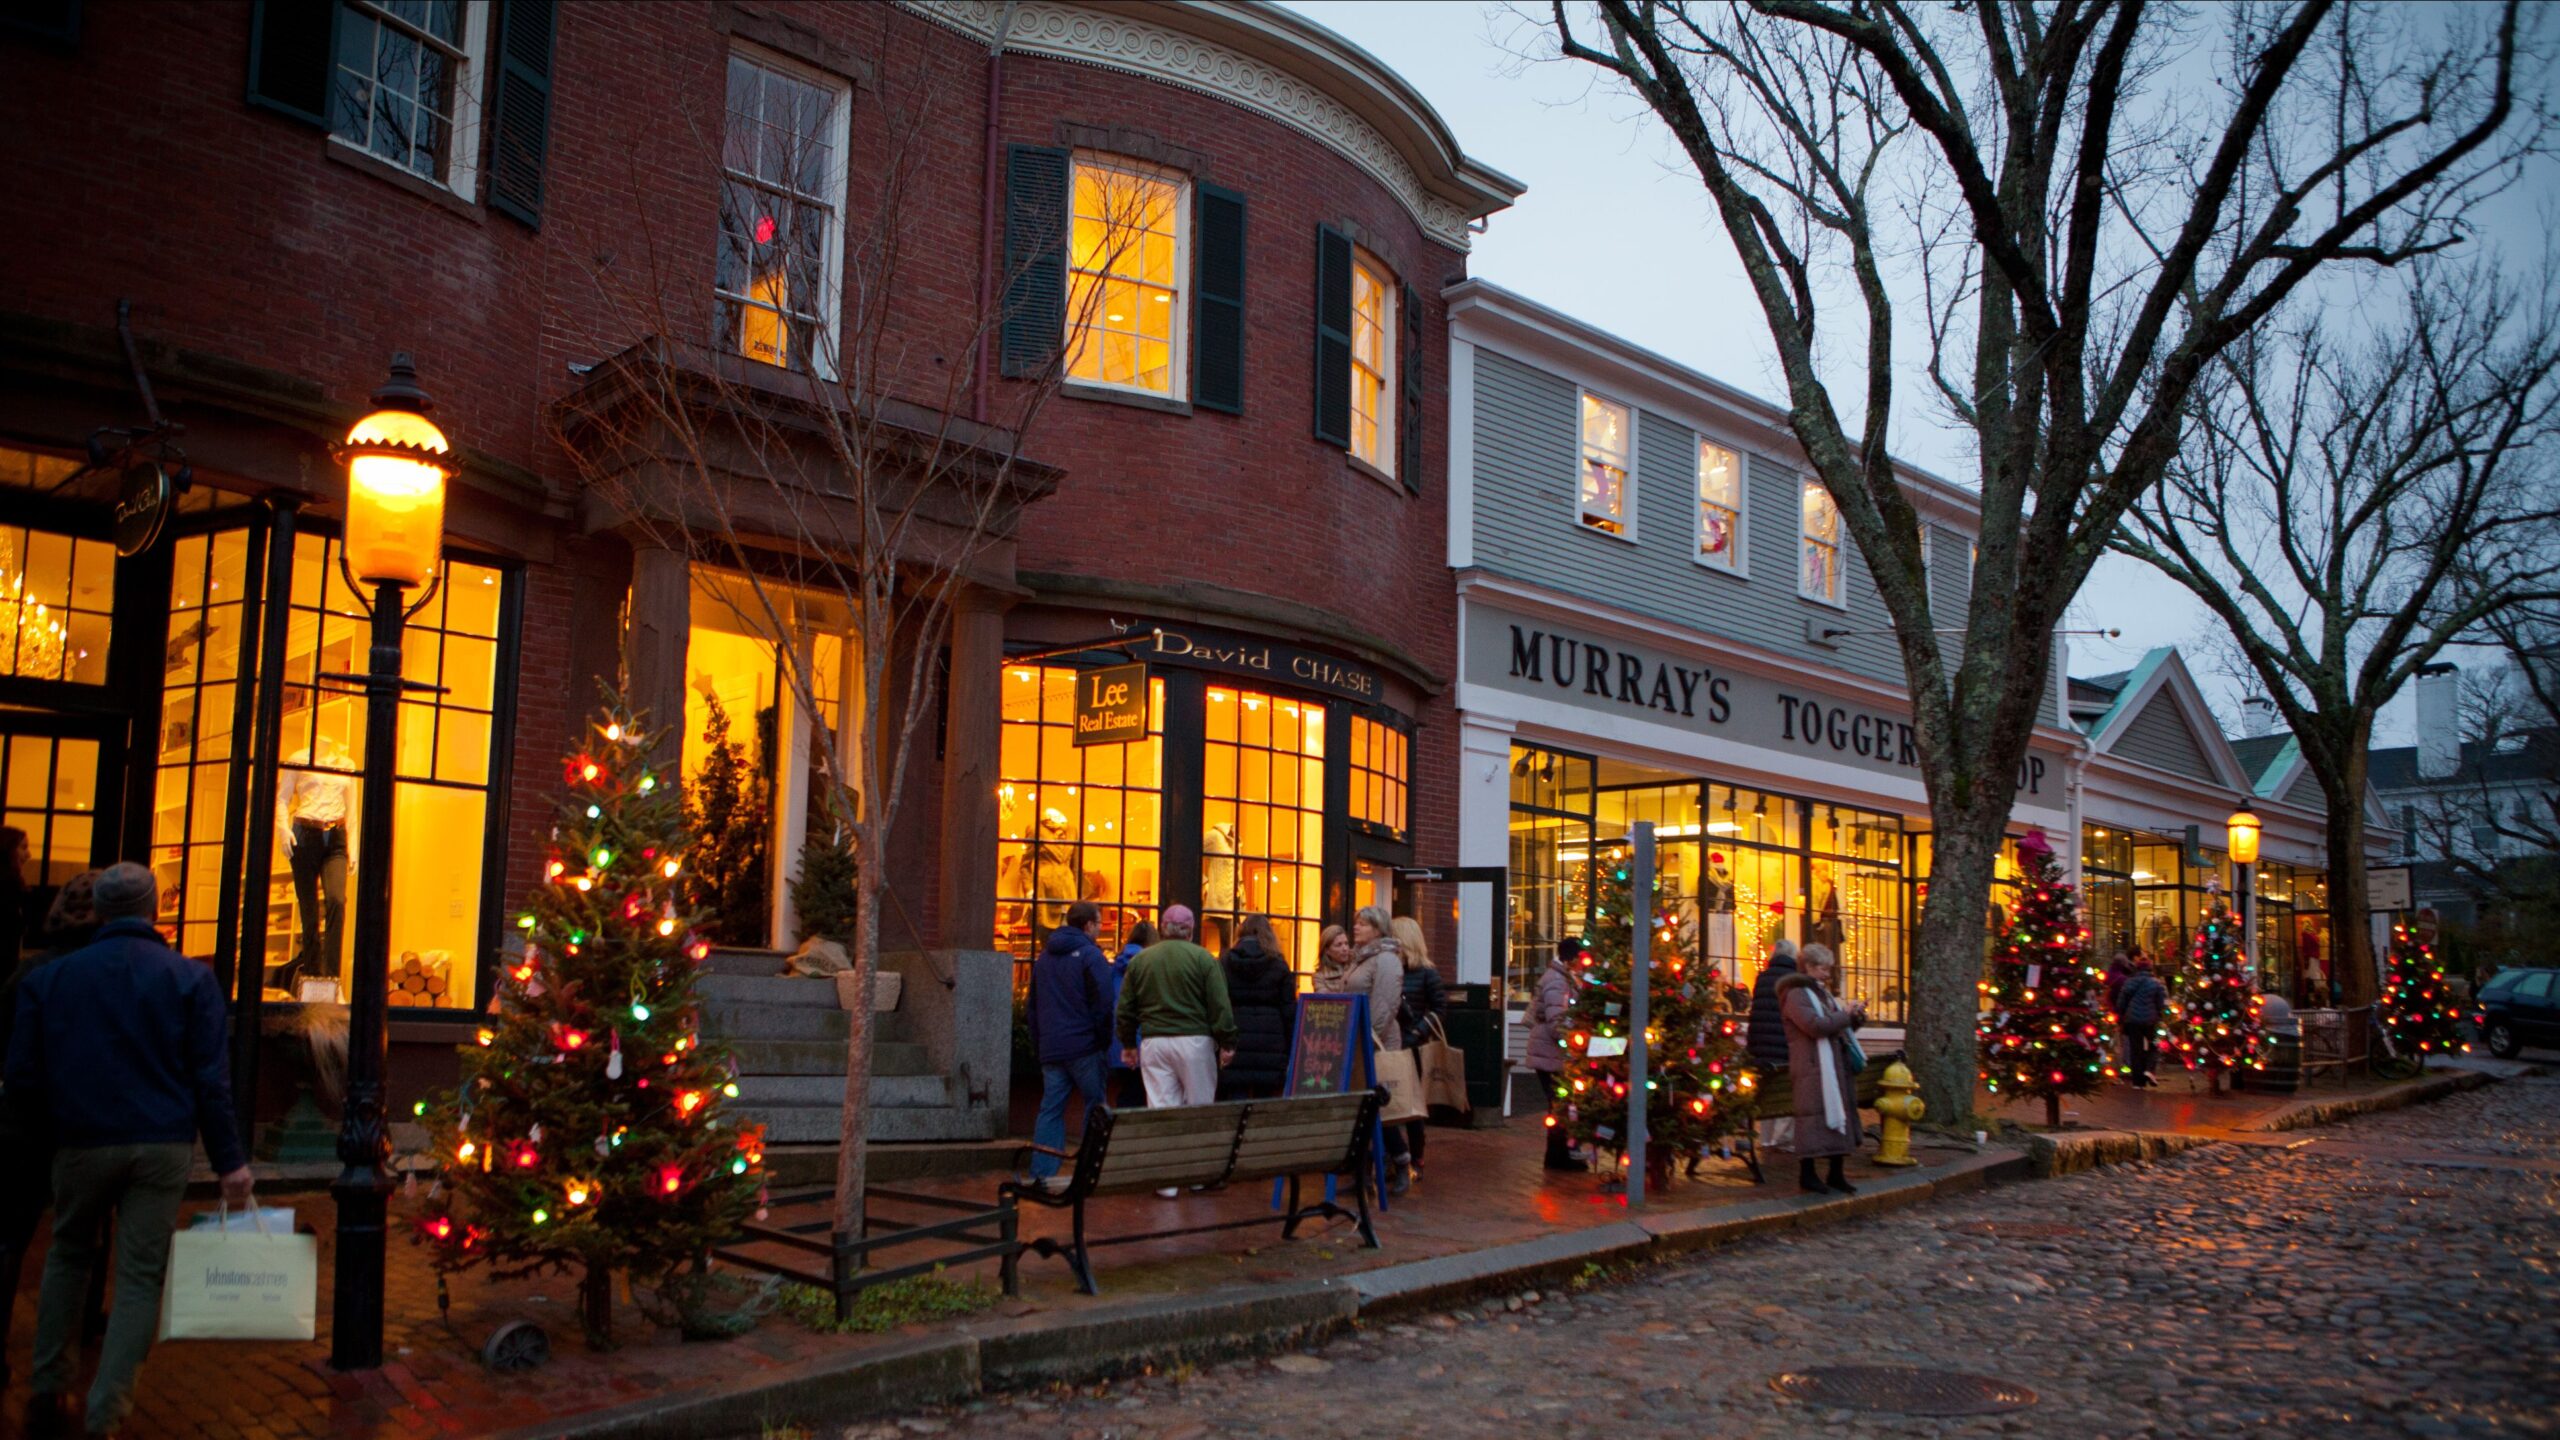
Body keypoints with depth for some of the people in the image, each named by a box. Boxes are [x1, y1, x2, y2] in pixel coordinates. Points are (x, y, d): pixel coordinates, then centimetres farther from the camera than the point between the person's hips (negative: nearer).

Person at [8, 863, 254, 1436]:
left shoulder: (48, 978, 2)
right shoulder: (190, 978, -4)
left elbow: (22, 1077, 3)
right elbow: (211, 1079, -7)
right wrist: (229, 1161, -4)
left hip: (82, 1143, 2)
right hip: (163, 1145, -2)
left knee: (69, 1256, 23)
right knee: (141, 1274, 4)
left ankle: (48, 1389, 27)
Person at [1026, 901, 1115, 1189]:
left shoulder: (1044, 956, 14)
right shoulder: (1089, 955, -9)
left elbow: (1033, 1004, 19)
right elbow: (1103, 1003, -13)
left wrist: (1039, 1041, 22)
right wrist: (1104, 1040, -4)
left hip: (1050, 1047, 6)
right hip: (1084, 1046, -6)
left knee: (1051, 1108, 6)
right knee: (1095, 1107, 4)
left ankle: (1041, 1173, 0)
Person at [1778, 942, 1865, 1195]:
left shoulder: (1823, 993, 22)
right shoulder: (1796, 995, -8)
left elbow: (1838, 1025, 27)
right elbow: (1815, 1025, -21)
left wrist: (1855, 1014, 7)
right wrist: (1846, 1015, -11)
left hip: (1836, 1065, 9)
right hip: (1813, 1067, -9)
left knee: (1838, 1115, 9)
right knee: (1814, 1115, -9)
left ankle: (1835, 1174, 17)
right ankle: (1806, 1173, -2)